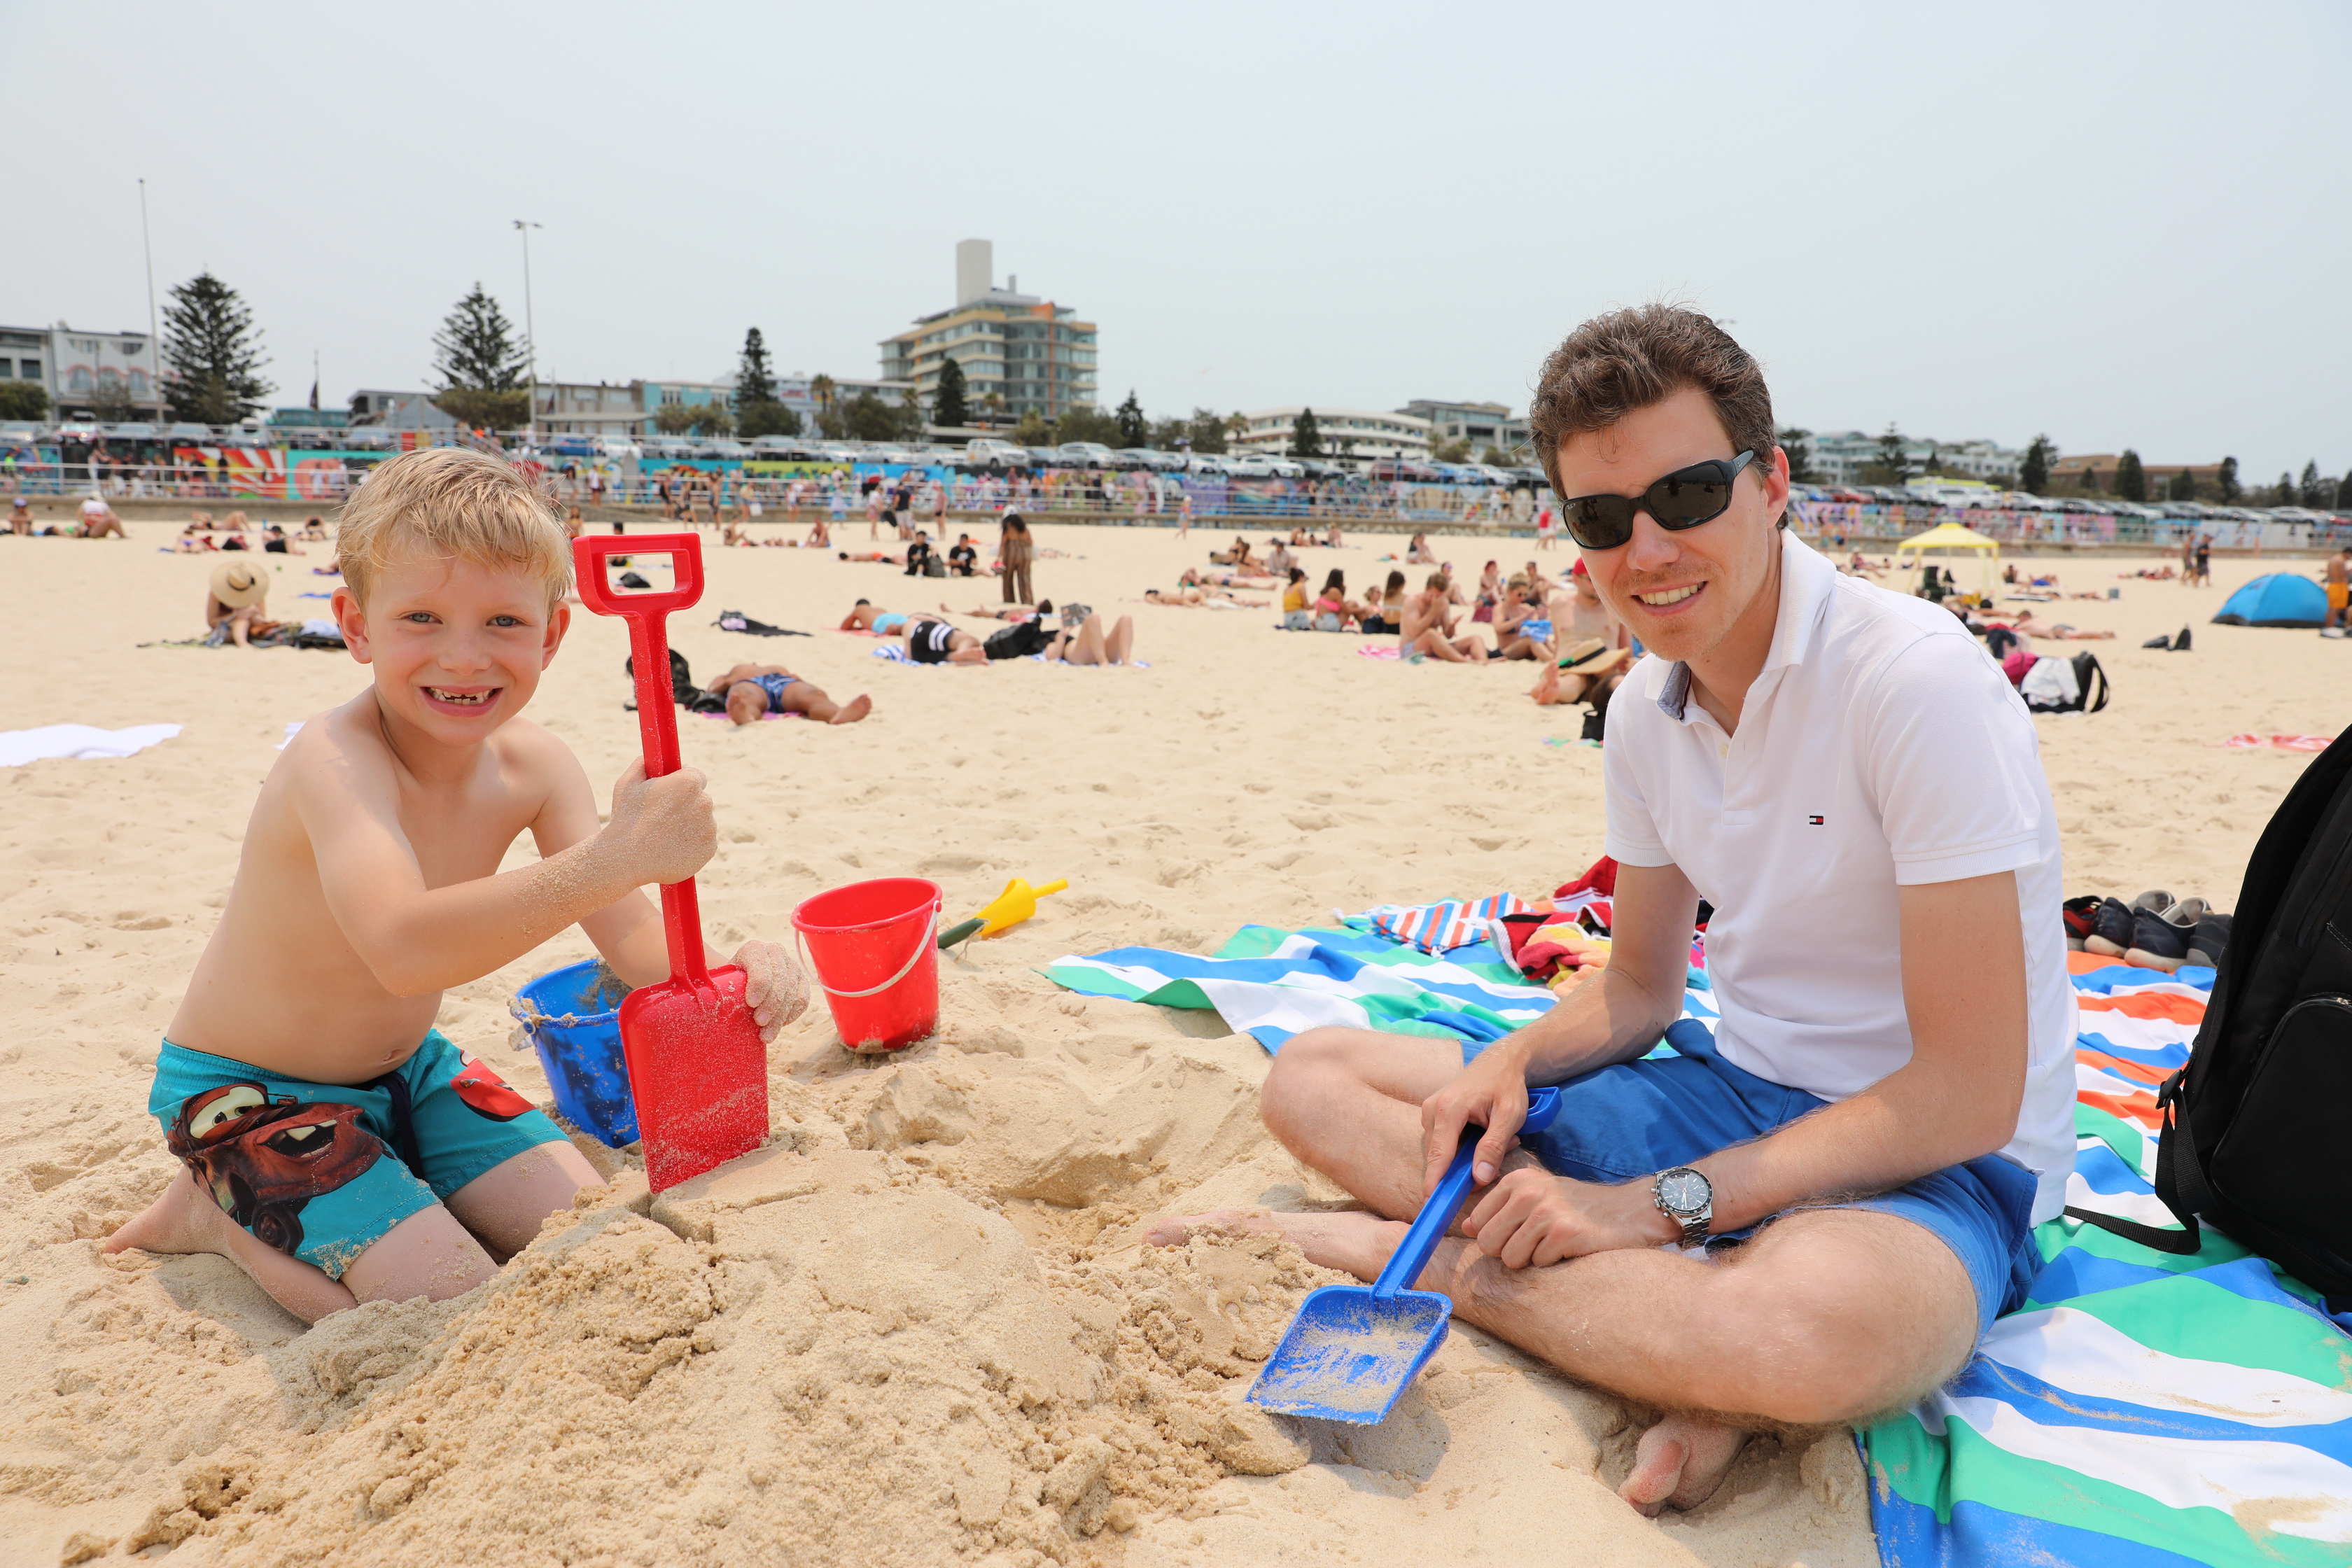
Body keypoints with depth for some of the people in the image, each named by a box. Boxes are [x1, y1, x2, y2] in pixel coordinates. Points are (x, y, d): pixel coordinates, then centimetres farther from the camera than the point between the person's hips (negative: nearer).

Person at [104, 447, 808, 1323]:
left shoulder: (534, 765, -12)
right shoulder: (337, 760, -32)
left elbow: (635, 939, -18)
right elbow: (405, 947, -50)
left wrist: (729, 974, -40)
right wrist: (612, 856, -61)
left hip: (403, 1066, 6)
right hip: (249, 1092, -6)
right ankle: (219, 1214, 5)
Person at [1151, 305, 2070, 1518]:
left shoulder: (1917, 680, -21)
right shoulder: (1645, 712, 0)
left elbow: (1969, 1094, -22)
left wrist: (1652, 1205, -24)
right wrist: (1515, 1059, -10)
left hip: (1941, 1159, -6)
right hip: (1734, 1091, 6)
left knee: (1815, 1320, -43)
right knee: (1312, 1077, -1)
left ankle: (1392, 1248, -17)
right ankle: (1696, 1342, -14)